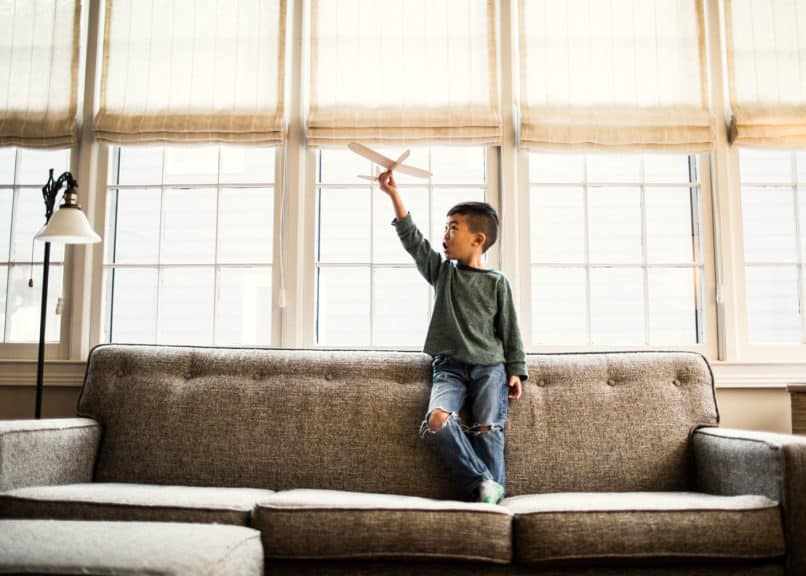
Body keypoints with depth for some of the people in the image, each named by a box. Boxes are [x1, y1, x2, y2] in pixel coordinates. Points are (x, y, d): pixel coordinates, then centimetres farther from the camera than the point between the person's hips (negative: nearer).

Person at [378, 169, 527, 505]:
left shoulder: (497, 282, 5)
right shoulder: (441, 272, 12)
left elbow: (510, 330, 7)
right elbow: (412, 239, 2)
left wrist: (516, 371, 0)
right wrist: (394, 195, -5)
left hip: (489, 366, -1)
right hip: (449, 365, 2)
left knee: (488, 429, -16)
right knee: (438, 419, -23)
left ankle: (493, 498, -13)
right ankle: (482, 484, -20)